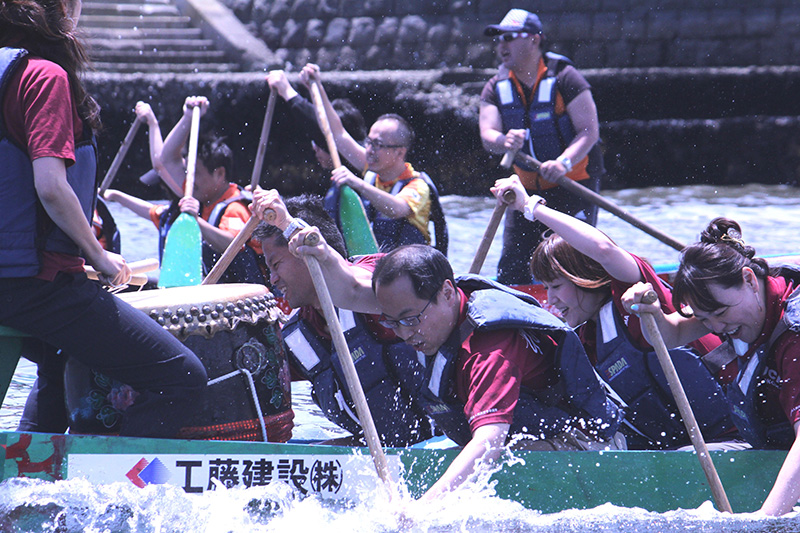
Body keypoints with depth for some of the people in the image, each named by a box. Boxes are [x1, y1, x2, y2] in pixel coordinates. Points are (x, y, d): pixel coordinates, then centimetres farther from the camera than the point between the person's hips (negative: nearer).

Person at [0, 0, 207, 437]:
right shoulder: (45, 75, -12)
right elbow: (50, 186, -22)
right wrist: (98, 256, -9)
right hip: (40, 280, -10)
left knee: (61, 357, 41)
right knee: (181, 376, -14)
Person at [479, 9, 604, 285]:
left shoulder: (564, 78, -12)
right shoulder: (496, 88, 3)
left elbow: (590, 131, -17)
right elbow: (487, 135, -10)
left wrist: (563, 162, -33)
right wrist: (504, 141, -35)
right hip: (527, 188, 5)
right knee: (511, 268, 3)